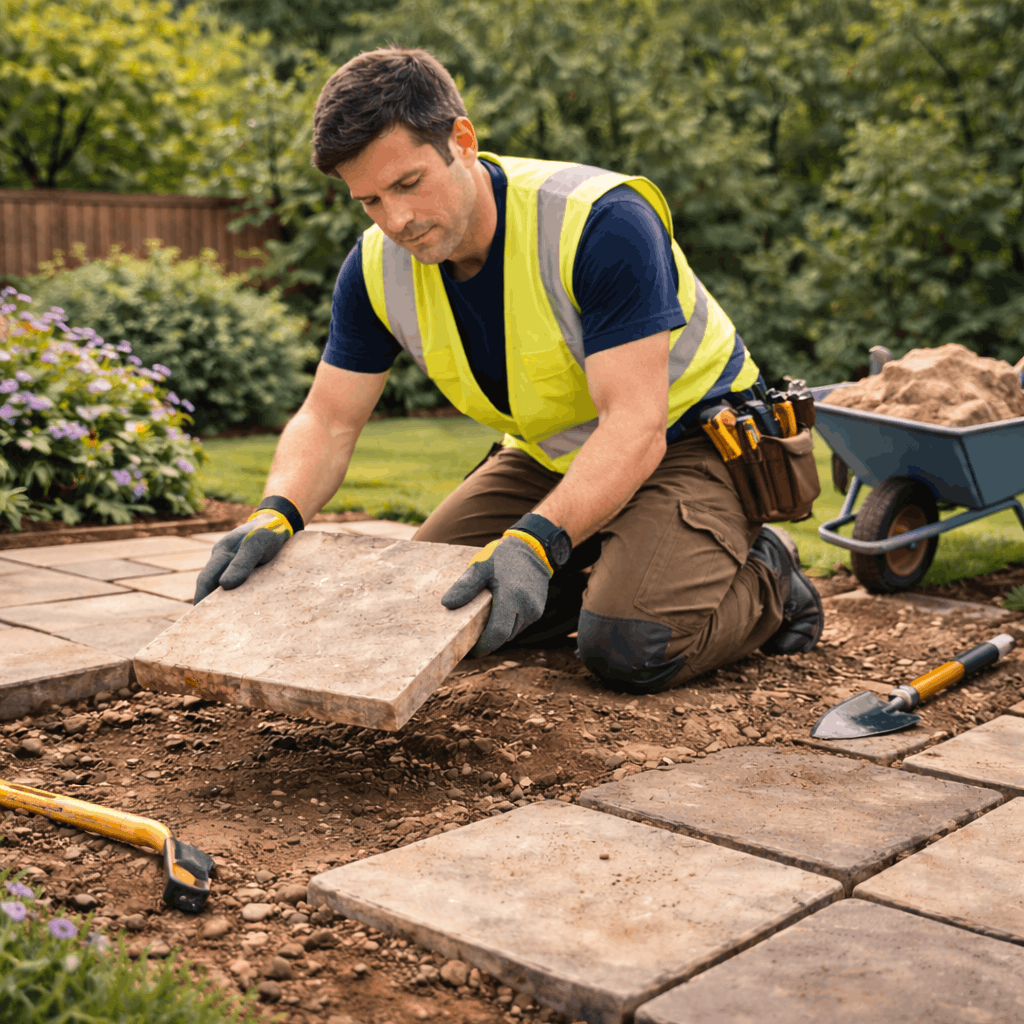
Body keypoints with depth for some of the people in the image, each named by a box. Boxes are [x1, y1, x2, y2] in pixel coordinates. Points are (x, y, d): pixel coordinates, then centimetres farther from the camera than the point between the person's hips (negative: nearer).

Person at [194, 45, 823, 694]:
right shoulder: (377, 268, -11)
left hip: (688, 438, -6)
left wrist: (535, 542, -50)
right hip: (554, 455, 7)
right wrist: (277, 512, -29)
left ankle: (764, 581, 3)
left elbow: (635, 426, -35)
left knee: (631, 645, -29)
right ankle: (605, 568, 16)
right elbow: (328, 421, -7)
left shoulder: (601, 222, -30)